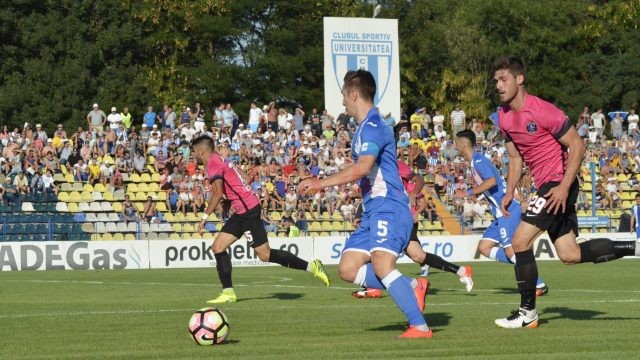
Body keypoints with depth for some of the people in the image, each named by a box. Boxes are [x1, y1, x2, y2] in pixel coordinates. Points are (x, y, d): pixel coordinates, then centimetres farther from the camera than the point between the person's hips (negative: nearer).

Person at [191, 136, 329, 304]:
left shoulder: (213, 164, -12)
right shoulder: (221, 160, 16)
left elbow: (218, 194, -21)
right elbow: (245, 177, 17)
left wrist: (205, 216, -15)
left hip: (248, 211, -10)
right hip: (242, 212, 10)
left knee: (265, 255, -8)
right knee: (218, 247, 6)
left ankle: (311, 266, -2)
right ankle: (228, 292, 4)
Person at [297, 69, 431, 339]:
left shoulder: (373, 126, -13)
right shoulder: (364, 127, 19)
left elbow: (362, 167, -27)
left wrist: (321, 183, -24)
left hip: (388, 207, -10)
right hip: (373, 210, 10)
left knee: (382, 265, -27)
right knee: (348, 269, 3)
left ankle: (420, 326, -26)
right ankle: (412, 287, 6)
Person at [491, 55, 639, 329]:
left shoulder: (541, 111, -18)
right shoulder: (504, 117, 7)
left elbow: (577, 146, -16)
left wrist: (564, 187, -22)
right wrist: (509, 192, 7)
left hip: (558, 185, -9)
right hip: (544, 185, 9)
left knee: (520, 241, -14)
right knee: (569, 255, 9)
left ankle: (527, 313, -5)